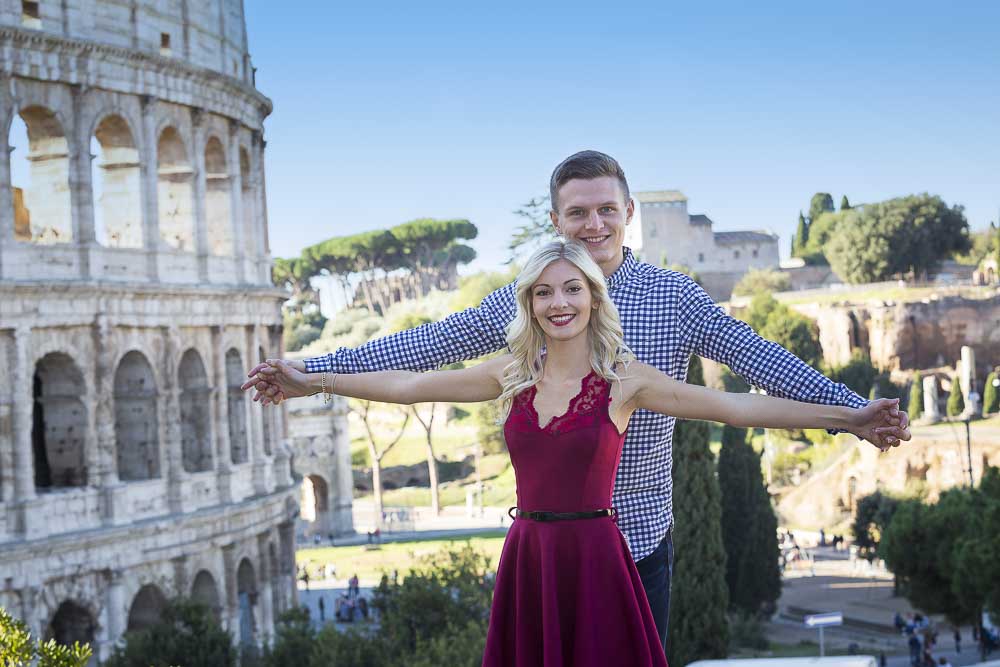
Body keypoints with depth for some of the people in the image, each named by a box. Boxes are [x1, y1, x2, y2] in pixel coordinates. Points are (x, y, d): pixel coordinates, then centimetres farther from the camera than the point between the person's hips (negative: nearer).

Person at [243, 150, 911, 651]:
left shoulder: (675, 297, -2)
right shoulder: (522, 299, 2)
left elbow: (763, 360, -9)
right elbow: (424, 344, 3)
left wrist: (856, 412, -22)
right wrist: (310, 373, 0)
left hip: (640, 533, -1)